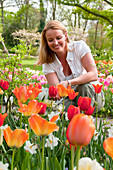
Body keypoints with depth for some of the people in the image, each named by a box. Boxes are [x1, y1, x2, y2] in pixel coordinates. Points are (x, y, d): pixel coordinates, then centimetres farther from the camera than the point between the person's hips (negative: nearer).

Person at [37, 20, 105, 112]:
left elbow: (94, 75, -21)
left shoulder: (79, 46, -11)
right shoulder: (48, 63, -6)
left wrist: (68, 83, -34)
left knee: (85, 86, -34)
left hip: (91, 93, 0)